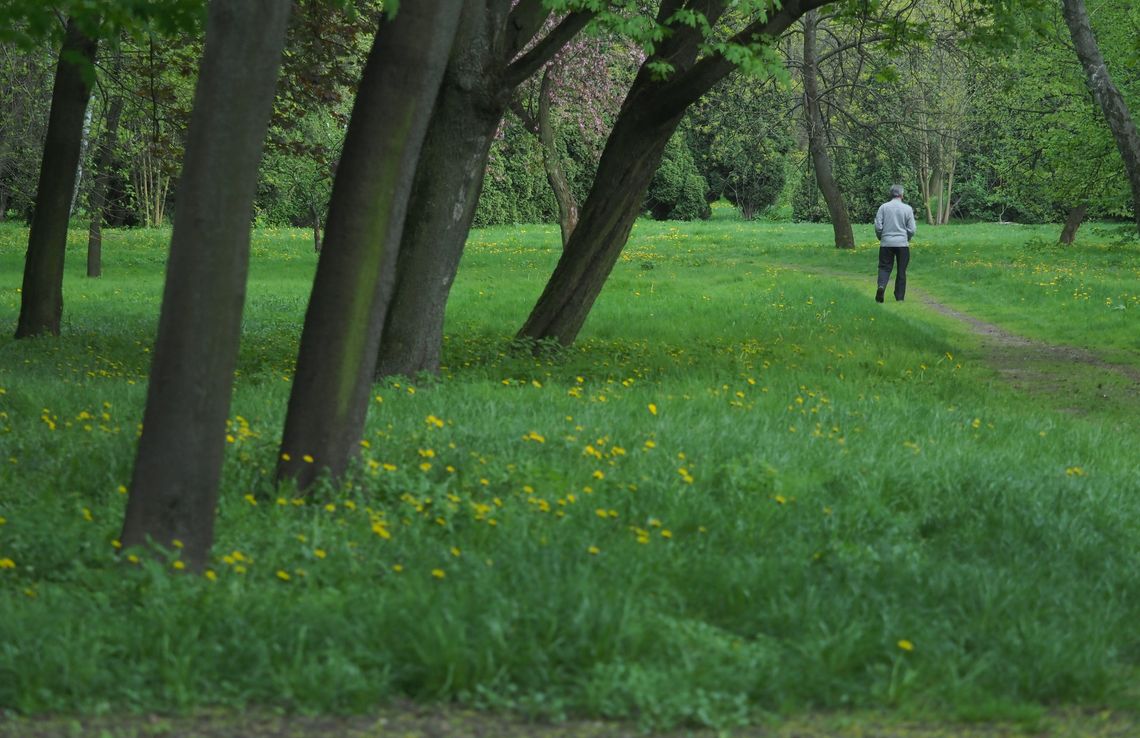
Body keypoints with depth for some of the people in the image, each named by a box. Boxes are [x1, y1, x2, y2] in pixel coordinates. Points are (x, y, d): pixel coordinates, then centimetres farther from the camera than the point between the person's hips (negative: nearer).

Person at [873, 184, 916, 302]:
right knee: (901, 270, 9)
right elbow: (911, 229, -1)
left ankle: (881, 285, -22)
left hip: (886, 243, 0)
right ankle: (899, 296, 11)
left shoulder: (883, 207, -1)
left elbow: (878, 226, -3)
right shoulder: (907, 209, -2)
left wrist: (881, 238, 15)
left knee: (884, 267, 6)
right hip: (902, 244, 0)